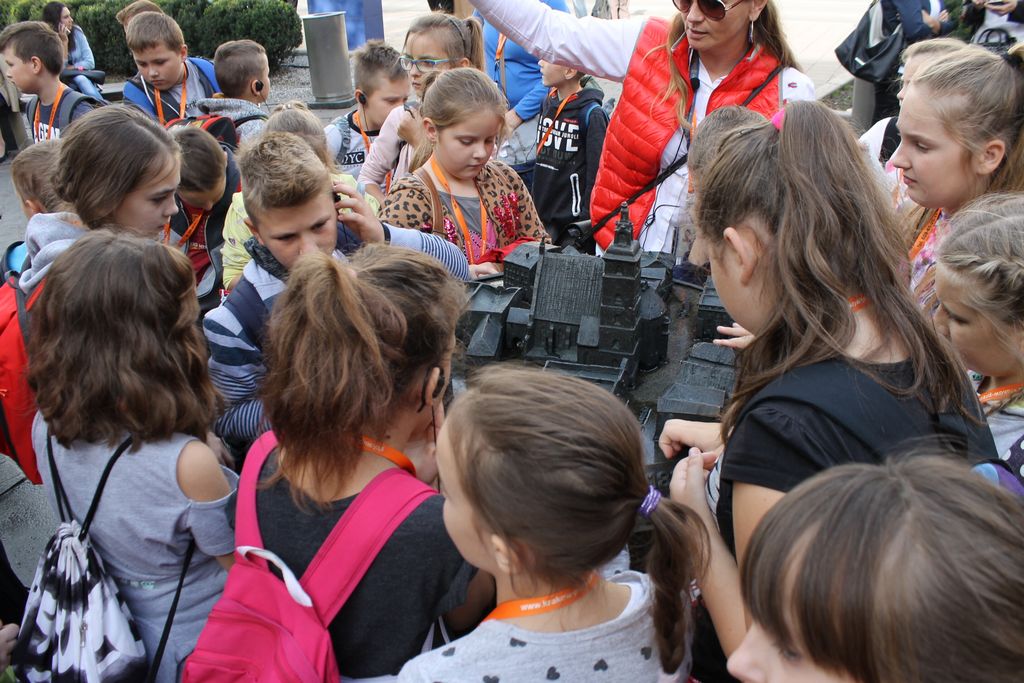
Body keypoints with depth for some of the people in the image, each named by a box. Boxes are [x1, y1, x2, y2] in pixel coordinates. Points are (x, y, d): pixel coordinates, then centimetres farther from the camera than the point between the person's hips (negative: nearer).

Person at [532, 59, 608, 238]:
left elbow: (596, 173, -13)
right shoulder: (548, 103, 8)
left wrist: (588, 220, -13)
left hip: (572, 218, -7)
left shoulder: (591, 114, -13)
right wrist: (531, 208, 14)